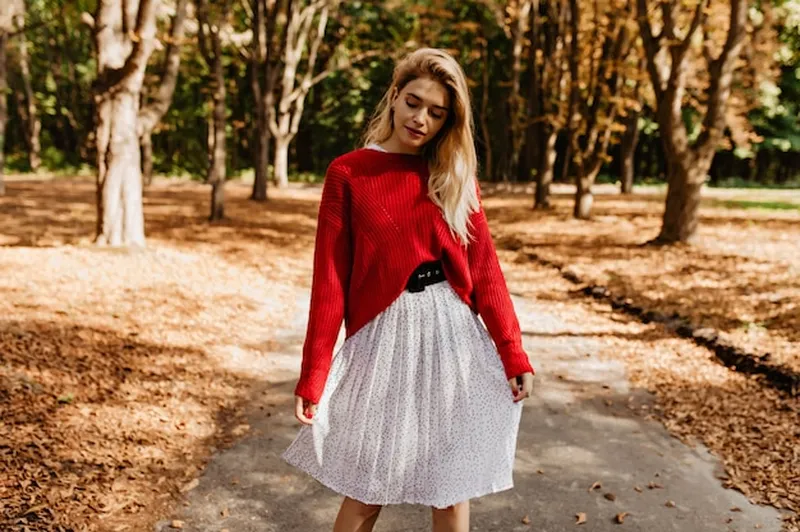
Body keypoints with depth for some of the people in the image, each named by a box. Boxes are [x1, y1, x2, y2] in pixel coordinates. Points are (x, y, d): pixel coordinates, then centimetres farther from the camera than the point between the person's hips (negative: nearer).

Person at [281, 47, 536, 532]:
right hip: (383, 338, -2)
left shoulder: (457, 177, 6)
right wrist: (314, 377, -7)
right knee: (367, 491, 6)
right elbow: (330, 280, -5)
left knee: (452, 484, 11)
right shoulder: (348, 174, -2)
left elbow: (485, 270, 4)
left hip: (455, 336, 3)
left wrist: (513, 352, -3)